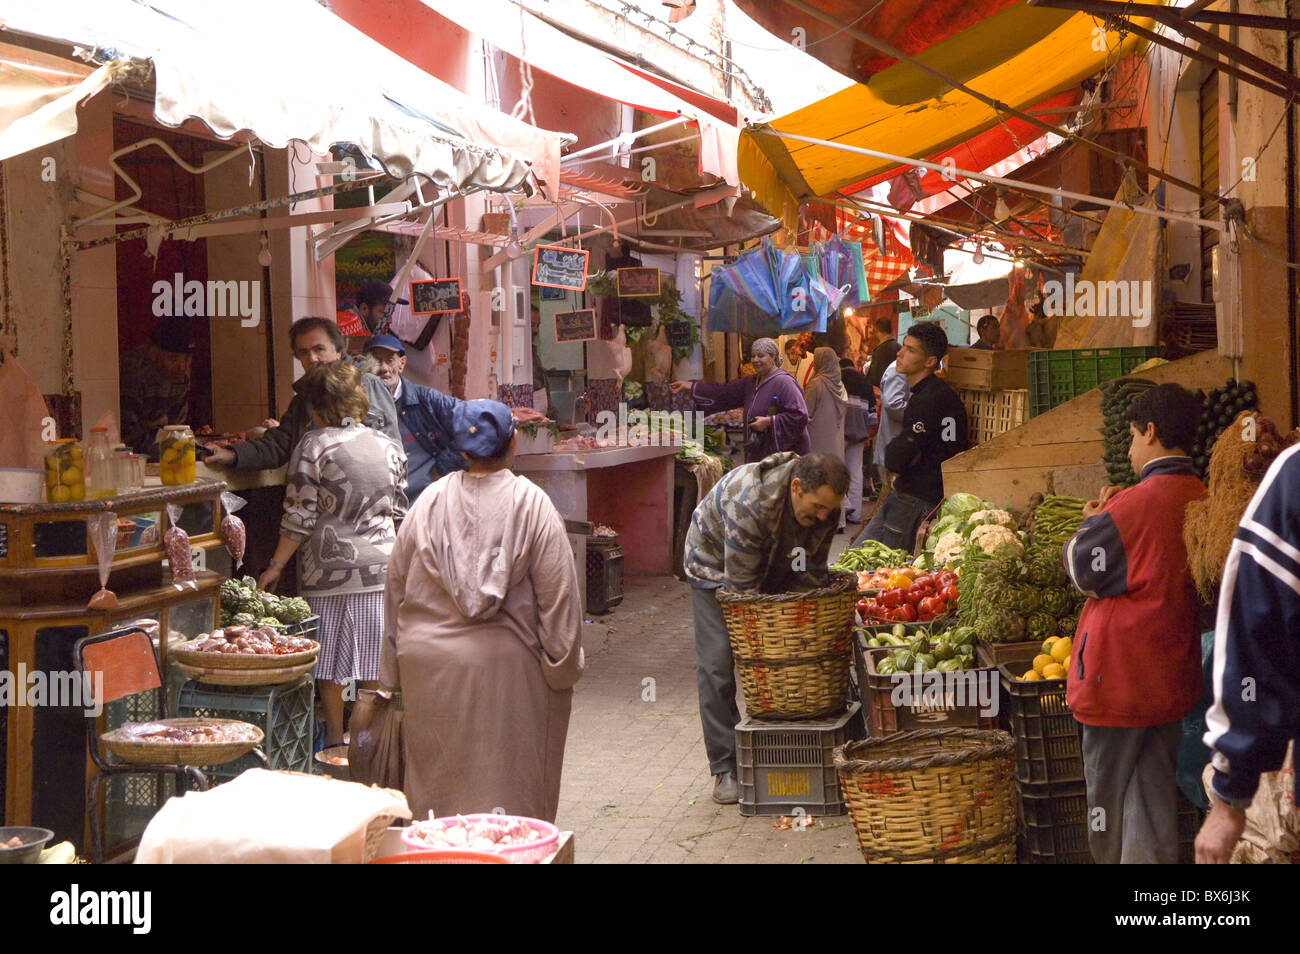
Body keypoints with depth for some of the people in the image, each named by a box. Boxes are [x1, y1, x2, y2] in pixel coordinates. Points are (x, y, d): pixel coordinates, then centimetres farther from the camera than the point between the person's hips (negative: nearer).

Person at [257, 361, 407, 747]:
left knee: (329, 662, 6)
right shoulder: (388, 446, 5)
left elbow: (299, 517, -9)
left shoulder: (314, 445, -9)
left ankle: (335, 739, 12)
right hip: (380, 564, 4)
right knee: (374, 660, 10)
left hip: (330, 566, -4)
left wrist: (276, 565, -1)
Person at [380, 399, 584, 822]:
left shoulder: (429, 502, 1)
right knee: (506, 783, 6)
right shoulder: (531, 505, -8)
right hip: (507, 666, -3)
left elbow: (396, 585, 7)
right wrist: (563, 665, 1)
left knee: (437, 782, 13)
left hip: (429, 665, 3)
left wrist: (394, 668, 16)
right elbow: (557, 592, -8)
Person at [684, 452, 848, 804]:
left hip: (774, 569, 6)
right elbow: (742, 584, -35)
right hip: (716, 566, -5)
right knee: (717, 665, -9)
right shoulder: (749, 502, -41)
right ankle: (725, 768, -4)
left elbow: (812, 574, -10)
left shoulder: (825, 507, -22)